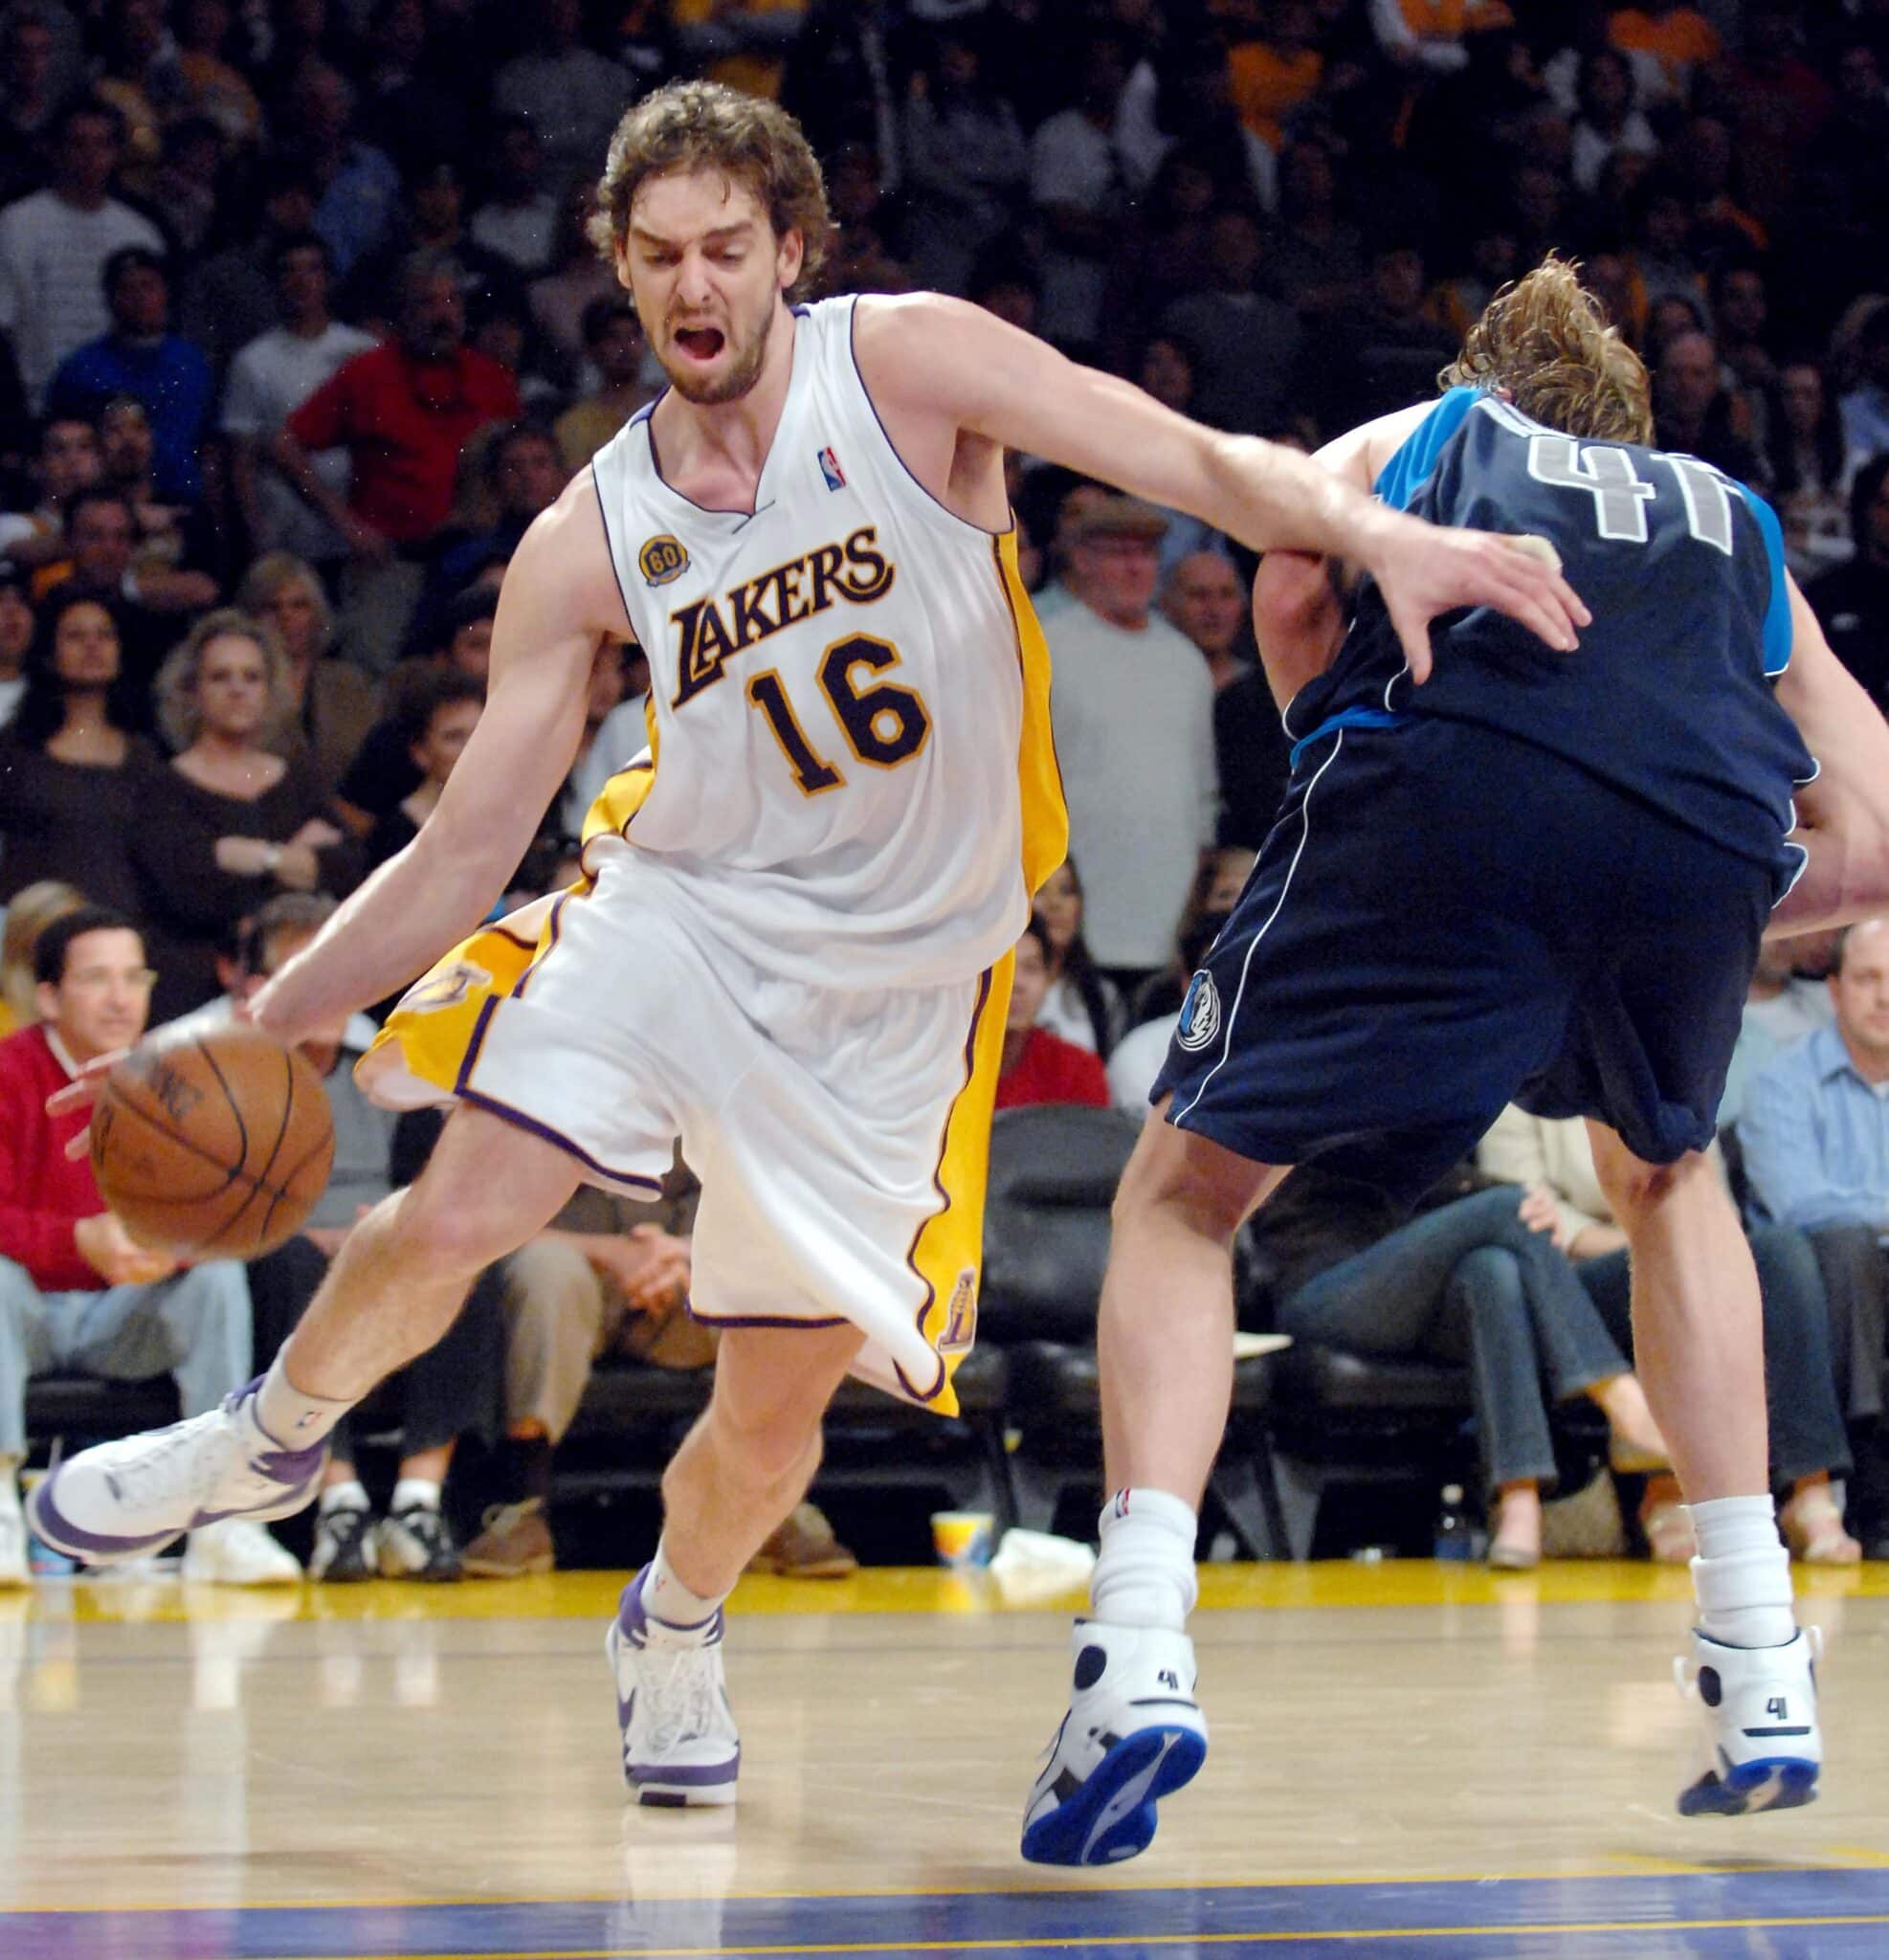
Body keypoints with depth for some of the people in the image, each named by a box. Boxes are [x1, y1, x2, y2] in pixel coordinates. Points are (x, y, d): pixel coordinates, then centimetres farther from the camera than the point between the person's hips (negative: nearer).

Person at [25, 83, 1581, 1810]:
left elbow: (1201, 464, -16)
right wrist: (265, 1020, -10)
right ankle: (272, 1442, 14)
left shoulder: (908, 363, -11)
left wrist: (1384, 536, -35)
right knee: (452, 1223, -19)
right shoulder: (588, 545, -4)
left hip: (896, 978, -1)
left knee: (779, 1406, -1)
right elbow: (466, 846, -1)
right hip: (680, 907, 1)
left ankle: (675, 1628, 34)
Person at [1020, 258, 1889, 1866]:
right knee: (1665, 1172, 33)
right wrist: (1691, 932, 39)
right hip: (1707, 824, 3)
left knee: (1189, 1190, 11)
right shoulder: (1739, 527, 40)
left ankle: (1139, 1647, -13)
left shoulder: (1404, 440, 34)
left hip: (1455, 773, -3)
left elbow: (1292, 594, 12)